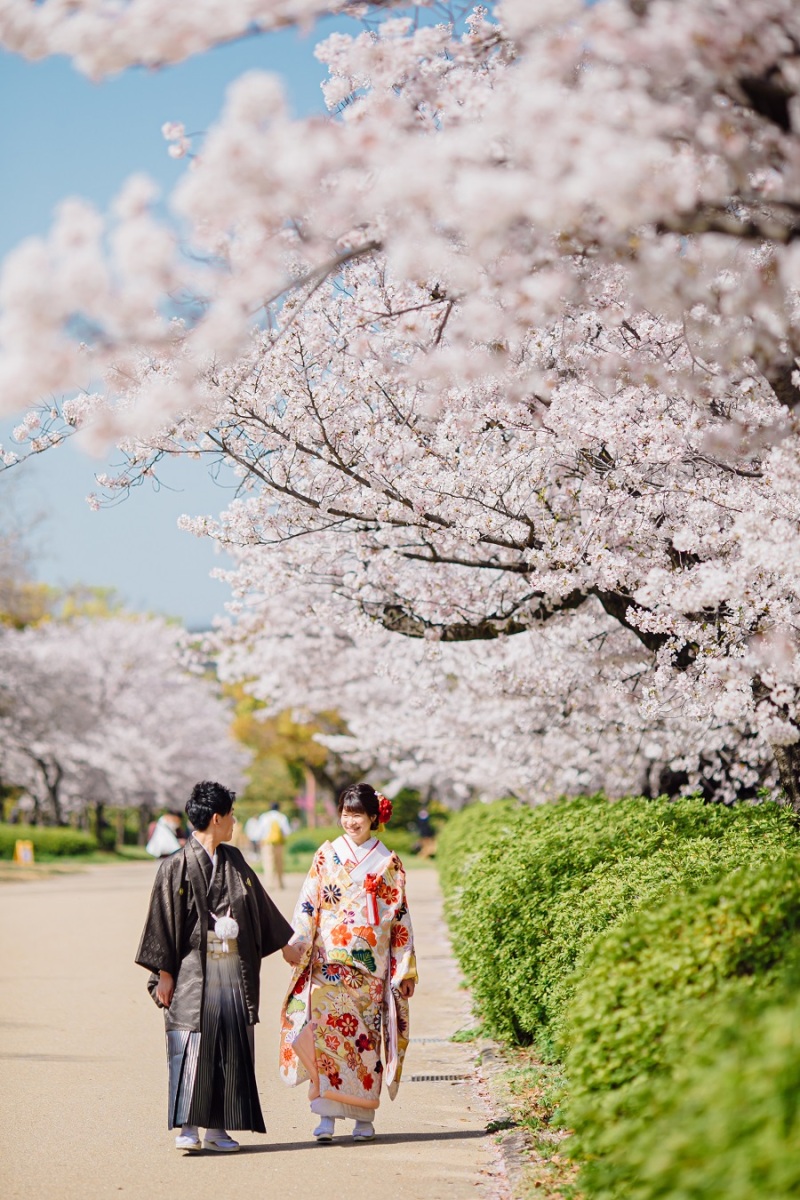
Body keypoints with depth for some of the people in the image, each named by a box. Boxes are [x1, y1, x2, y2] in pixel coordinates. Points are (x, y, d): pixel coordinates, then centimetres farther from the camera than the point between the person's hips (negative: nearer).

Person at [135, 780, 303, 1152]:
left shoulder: (234, 861, 12)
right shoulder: (177, 866, -6)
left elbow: (260, 905, 23)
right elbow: (164, 919, -7)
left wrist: (284, 944, 30)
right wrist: (164, 974, -10)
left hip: (234, 970, 6)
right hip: (193, 971, -6)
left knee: (230, 1047, 5)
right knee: (191, 1047, -7)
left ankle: (217, 1127, 10)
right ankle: (187, 1127, -2)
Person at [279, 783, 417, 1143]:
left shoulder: (388, 862, 5)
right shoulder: (326, 855, 7)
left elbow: (400, 917, 6)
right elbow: (307, 907, 5)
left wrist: (406, 969, 3)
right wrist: (298, 947, -8)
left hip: (371, 964, 0)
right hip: (329, 961, 0)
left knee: (366, 1034, 2)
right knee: (326, 1027, -12)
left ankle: (363, 1117, 12)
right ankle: (326, 1115, -12)